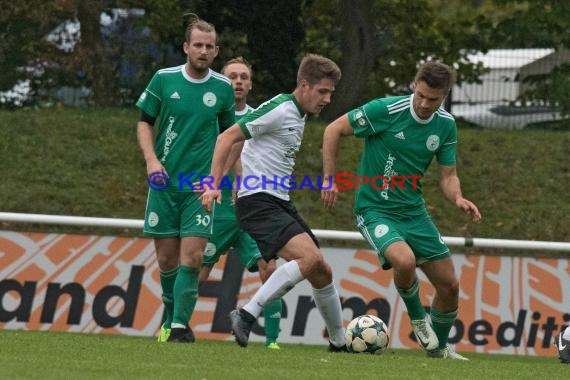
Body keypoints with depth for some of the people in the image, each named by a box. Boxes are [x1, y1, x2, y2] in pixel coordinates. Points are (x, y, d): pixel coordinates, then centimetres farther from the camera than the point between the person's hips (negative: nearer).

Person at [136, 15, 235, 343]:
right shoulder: (163, 79, -2)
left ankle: (180, 325, -6)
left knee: (191, 258, -13)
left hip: (202, 185, 0)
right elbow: (145, 122, 7)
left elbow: (228, 133, 14)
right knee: (167, 259, 4)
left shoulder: (223, 88, 1)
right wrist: (151, 159, -8)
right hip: (165, 181, 0)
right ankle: (171, 316, 26)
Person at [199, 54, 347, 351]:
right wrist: (214, 184, -19)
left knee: (322, 271, 10)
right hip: (258, 201, -10)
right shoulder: (279, 110, -12)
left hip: (280, 204, 10)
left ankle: (339, 342, 24)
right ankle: (246, 316, -26)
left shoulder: (299, 117, 17)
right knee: (309, 258, -27)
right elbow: (227, 137, -14)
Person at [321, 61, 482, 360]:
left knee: (449, 285, 5)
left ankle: (439, 347, 31)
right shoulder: (385, 110, -17)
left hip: (413, 210, 6)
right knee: (404, 260, -34)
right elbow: (333, 130, -7)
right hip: (375, 209, -5)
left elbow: (448, 176, 5)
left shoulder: (445, 126, -1)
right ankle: (417, 317, -2)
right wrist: (329, 179, -11)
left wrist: (458, 198, -18)